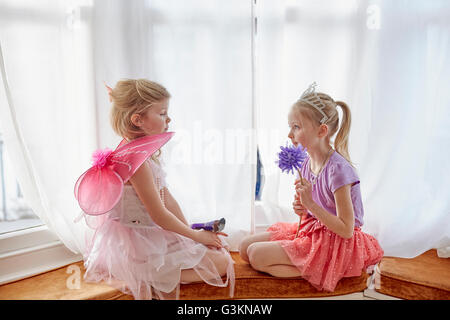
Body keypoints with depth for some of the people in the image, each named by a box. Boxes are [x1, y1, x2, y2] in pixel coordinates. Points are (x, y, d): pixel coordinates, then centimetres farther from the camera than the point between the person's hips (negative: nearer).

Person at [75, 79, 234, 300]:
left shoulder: (148, 154, 7)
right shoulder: (135, 160, -25)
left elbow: (167, 199, 9)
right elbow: (158, 215, -23)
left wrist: (191, 231, 5)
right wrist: (195, 235, -9)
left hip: (153, 236, 10)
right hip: (141, 242, -10)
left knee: (219, 250, 17)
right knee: (221, 263, -8)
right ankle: (152, 280, -6)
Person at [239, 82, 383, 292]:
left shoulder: (338, 169, -25)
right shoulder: (307, 163, 1)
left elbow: (346, 230, -22)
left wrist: (310, 204, -28)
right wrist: (302, 208, -7)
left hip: (335, 242, -9)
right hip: (311, 229, 9)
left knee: (257, 255, -15)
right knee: (245, 247, 3)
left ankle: (317, 273, -7)